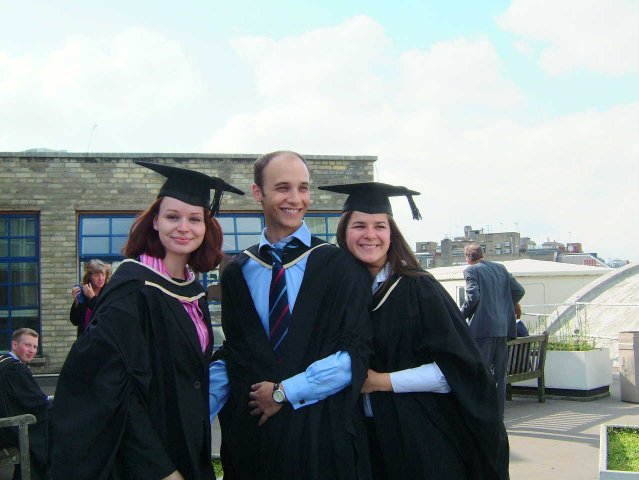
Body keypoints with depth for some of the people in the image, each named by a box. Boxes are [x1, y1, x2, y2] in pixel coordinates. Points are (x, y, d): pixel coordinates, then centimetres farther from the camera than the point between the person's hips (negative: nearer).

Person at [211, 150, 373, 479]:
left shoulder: (340, 265, -3)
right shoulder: (237, 273, 5)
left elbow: (355, 353, -9)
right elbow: (233, 354, 8)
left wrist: (284, 392, -12)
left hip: (322, 432, -2)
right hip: (251, 432, 2)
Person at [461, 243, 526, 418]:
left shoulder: (471, 270, -4)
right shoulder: (501, 268, 14)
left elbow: (473, 296, -17)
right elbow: (519, 290, 13)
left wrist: (462, 315, -3)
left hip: (482, 329, -6)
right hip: (503, 328, 6)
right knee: (499, 375, 11)